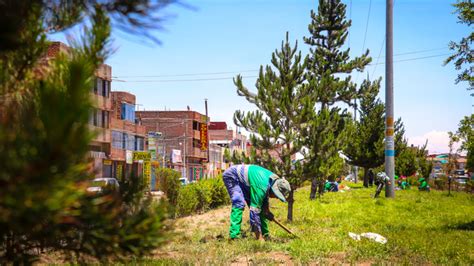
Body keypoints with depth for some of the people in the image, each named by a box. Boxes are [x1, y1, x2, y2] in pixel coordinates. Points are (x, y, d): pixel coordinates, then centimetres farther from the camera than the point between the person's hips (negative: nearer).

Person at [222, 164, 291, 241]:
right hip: (231, 176, -9)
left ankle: (265, 234, 13)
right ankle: (234, 236, -28)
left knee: (258, 205, 5)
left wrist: (267, 212, 3)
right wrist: (259, 238, -35)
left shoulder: (274, 180, -11)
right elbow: (254, 211, -37)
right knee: (239, 204, -28)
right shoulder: (261, 187, -37)